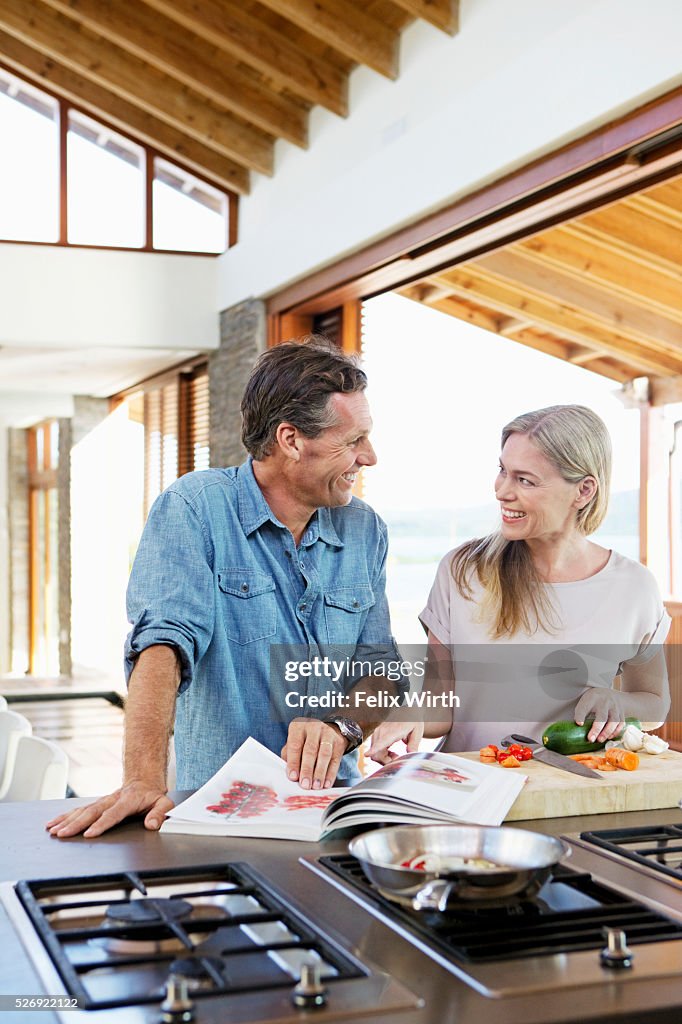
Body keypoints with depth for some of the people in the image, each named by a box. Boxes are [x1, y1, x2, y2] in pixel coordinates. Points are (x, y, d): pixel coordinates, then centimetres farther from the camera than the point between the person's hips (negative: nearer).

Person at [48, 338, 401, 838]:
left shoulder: (366, 530, 8)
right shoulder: (195, 507, -7)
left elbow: (381, 666, 8)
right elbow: (165, 640, -19)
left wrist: (341, 726, -15)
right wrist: (145, 781, -32)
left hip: (332, 800, 4)